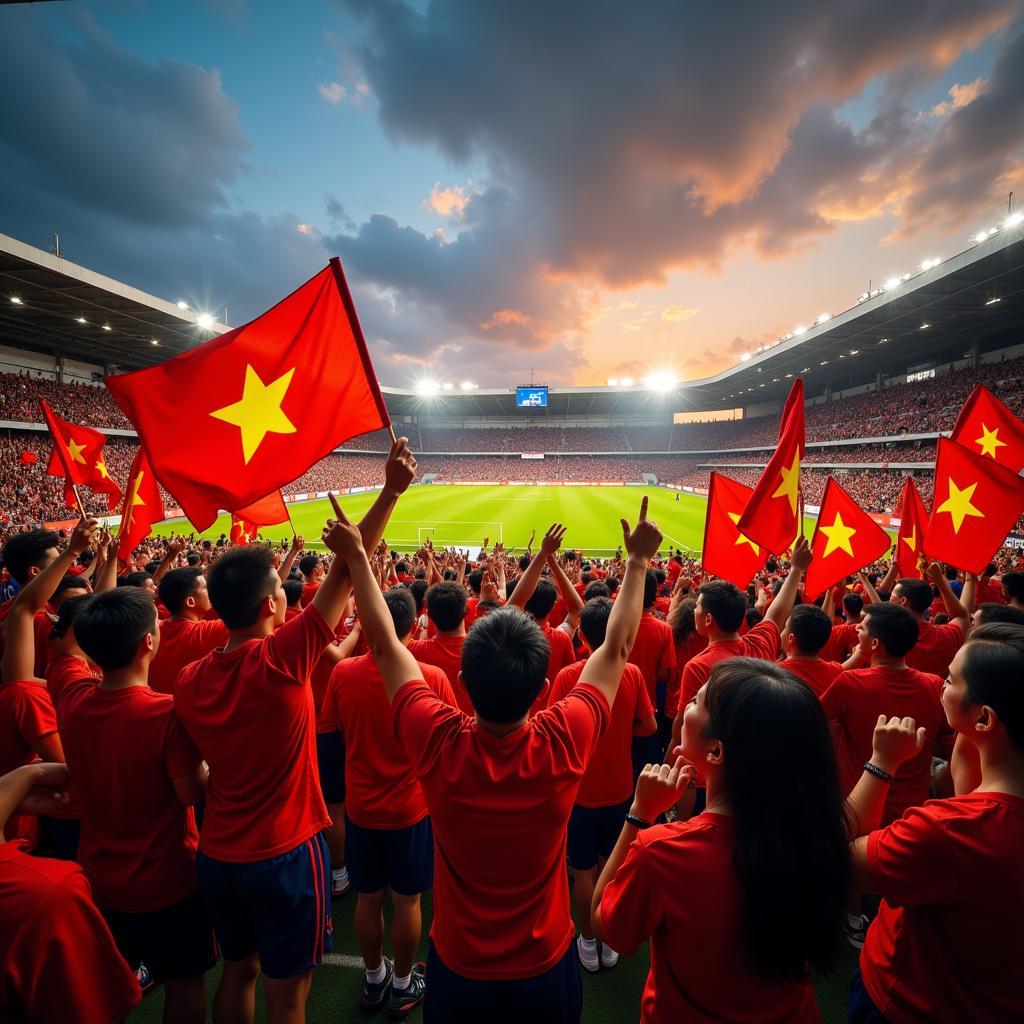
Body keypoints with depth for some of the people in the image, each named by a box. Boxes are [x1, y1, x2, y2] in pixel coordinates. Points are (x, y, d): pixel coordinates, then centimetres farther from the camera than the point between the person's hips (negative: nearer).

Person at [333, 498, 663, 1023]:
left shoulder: (438, 745, -30)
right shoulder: (563, 744, -30)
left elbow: (385, 645, -17)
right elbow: (616, 647, -17)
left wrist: (358, 557, -9)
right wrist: (637, 562, -8)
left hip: (456, 969, 0)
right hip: (546, 968, 1)